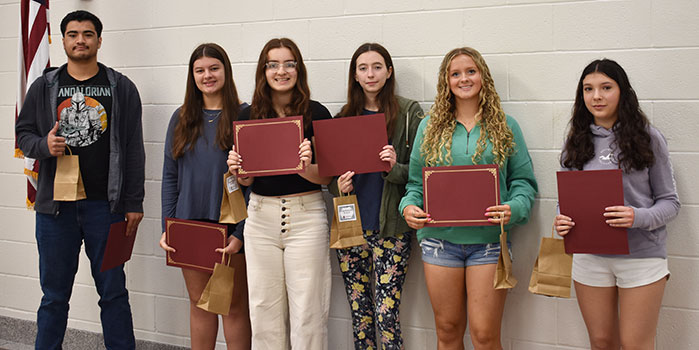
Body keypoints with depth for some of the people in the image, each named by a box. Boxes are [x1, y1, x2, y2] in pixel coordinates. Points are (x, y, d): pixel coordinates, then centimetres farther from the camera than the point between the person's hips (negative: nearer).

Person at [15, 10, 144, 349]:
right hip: (55, 205, 2)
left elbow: (134, 149, 2)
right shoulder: (44, 87, 10)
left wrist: (134, 203, -3)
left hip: (105, 204, -1)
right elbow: (23, 133, 13)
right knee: (54, 295, 9)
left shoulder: (121, 88, 5)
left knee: (113, 292, 5)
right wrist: (43, 145, -12)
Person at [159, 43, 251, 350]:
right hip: (189, 225, 4)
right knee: (199, 302, 13)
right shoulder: (181, 119, 9)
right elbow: (170, 177, 10)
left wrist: (240, 234, -15)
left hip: (229, 227, -4)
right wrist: (167, 227, 1)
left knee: (234, 305, 4)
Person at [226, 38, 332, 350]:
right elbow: (247, 180, 12)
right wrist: (238, 171, -9)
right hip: (261, 217, 3)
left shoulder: (316, 113, -2)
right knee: (264, 310, 8)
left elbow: (326, 177, -1)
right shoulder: (248, 116, 7)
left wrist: (306, 168, -22)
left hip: (306, 216, -3)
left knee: (307, 311, 0)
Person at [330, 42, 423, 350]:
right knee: (359, 314, 9)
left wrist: (395, 169, -18)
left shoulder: (409, 113, 0)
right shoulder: (344, 117, 11)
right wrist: (338, 185, -3)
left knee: (386, 315, -7)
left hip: (390, 228, -4)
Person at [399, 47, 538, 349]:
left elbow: (523, 180, 4)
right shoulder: (430, 126, 9)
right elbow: (416, 180, 10)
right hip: (440, 238, 2)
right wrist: (409, 206, -10)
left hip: (488, 238, -1)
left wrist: (513, 208, -16)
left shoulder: (504, 126, 6)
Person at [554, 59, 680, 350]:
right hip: (589, 257, 3)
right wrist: (562, 221, -8)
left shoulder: (648, 137, -2)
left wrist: (640, 217, -21)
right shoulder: (576, 142, 8)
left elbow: (670, 201, -1)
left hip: (641, 255, -3)